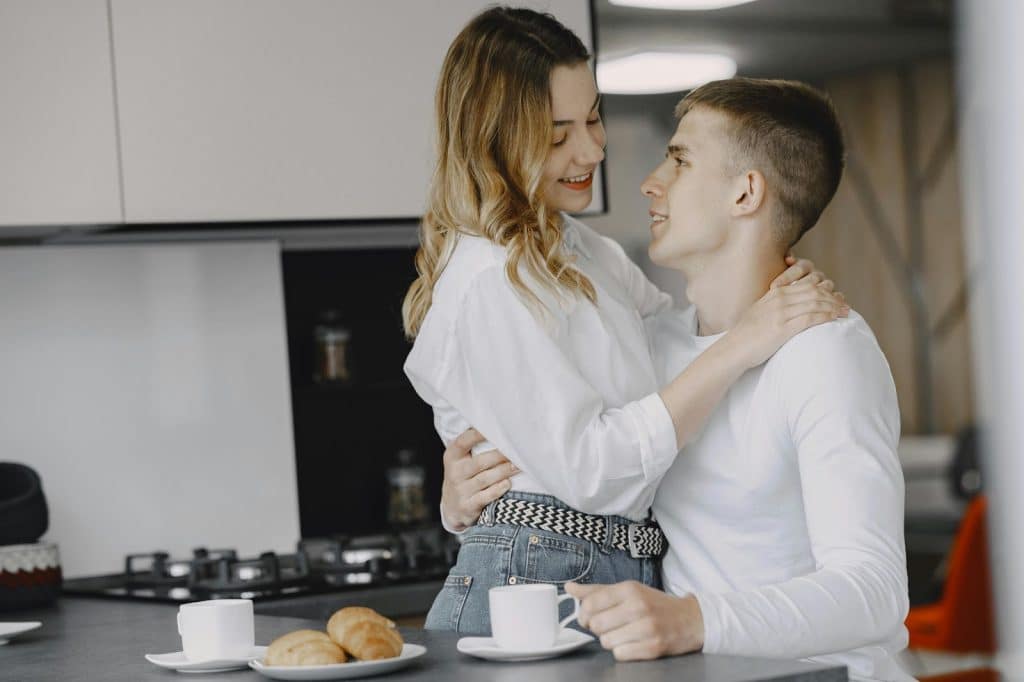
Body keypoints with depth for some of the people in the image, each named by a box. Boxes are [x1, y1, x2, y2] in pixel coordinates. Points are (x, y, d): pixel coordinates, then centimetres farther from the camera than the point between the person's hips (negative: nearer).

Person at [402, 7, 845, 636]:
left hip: (625, 585, 8)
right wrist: (739, 349, -18)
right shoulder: (488, 283, -13)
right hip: (532, 585, -8)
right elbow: (586, 467, -19)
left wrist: (776, 302, 3)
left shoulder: (586, 252, 16)